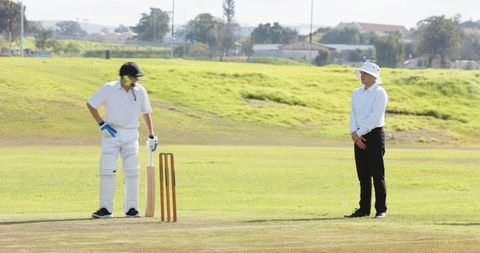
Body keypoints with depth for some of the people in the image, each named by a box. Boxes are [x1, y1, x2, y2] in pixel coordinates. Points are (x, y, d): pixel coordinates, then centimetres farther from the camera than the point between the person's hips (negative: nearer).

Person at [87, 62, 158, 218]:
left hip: (131, 136, 3)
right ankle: (105, 209, -6)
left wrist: (151, 136, 12)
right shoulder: (109, 89, -8)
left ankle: (131, 208, 11)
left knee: (132, 172, 1)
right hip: (111, 134, -2)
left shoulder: (140, 91, 1)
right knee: (107, 170, -9)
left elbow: (146, 112, 13)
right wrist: (101, 124, -10)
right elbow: (90, 104, -2)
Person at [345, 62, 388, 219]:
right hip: (359, 137, 7)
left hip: (374, 135, -7)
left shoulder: (379, 93, -7)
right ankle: (364, 209, 11)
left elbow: (375, 117, -15)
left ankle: (381, 210, -3)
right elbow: (353, 115, 10)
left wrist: (359, 133, -14)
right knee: (363, 175, 8)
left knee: (377, 175, -6)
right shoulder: (357, 93, 16)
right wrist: (354, 133, -7)